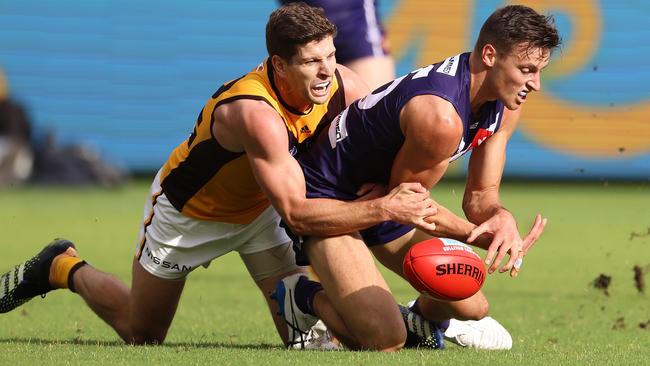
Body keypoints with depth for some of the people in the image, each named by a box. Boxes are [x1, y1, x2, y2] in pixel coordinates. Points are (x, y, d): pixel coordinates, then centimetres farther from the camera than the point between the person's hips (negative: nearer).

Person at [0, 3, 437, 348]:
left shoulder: (342, 86, -25)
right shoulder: (255, 113, -44)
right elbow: (298, 214, -44)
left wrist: (398, 189, -25)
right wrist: (382, 207, -47)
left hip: (258, 208, 5)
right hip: (189, 209, -5)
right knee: (142, 336, 14)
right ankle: (65, 268, 36)